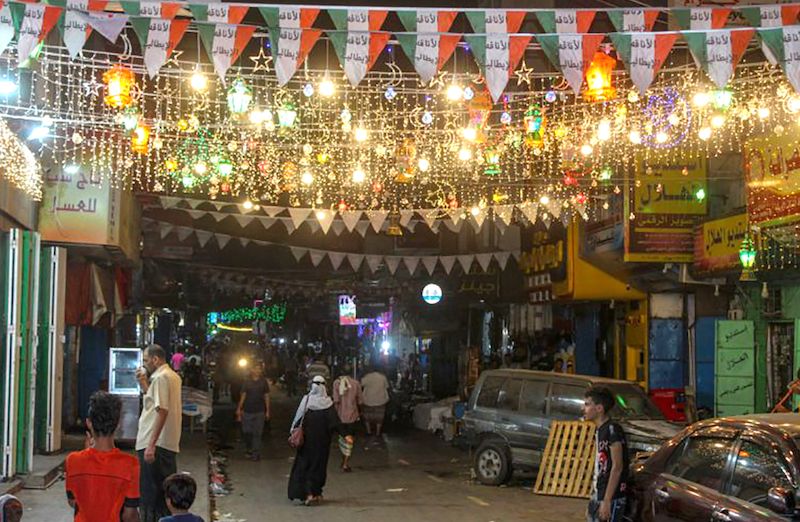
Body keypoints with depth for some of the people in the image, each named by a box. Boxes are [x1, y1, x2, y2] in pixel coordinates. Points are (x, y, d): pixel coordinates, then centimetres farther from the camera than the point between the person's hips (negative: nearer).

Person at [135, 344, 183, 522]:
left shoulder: (160, 377, -14)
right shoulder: (173, 376, 15)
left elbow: (161, 412, -22)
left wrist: (151, 445, -24)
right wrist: (144, 384, 12)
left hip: (154, 445, -9)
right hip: (170, 444, 9)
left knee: (149, 493, -2)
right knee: (164, 491, 14)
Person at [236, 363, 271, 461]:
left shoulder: (263, 382, 4)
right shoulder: (247, 382, 3)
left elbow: (266, 397, 6)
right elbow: (243, 396, 6)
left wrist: (267, 411, 3)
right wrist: (239, 409, 1)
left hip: (259, 412, 0)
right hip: (247, 411, 0)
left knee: (257, 433, -1)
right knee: (246, 432, 2)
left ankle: (255, 453, 3)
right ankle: (248, 449, 24)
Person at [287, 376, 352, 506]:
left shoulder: (306, 400, -7)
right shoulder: (327, 403, -9)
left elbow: (298, 417, -5)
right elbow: (335, 421, -13)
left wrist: (293, 432, 5)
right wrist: (345, 435, -12)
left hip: (307, 439, 0)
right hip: (322, 440, 0)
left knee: (304, 463, 6)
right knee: (318, 464, 11)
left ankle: (308, 493, -7)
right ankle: (316, 492, 15)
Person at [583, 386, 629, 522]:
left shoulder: (613, 430, -15)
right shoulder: (599, 430, 12)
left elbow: (617, 467, -19)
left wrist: (607, 501, -22)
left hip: (612, 498, -9)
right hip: (597, 495, 9)